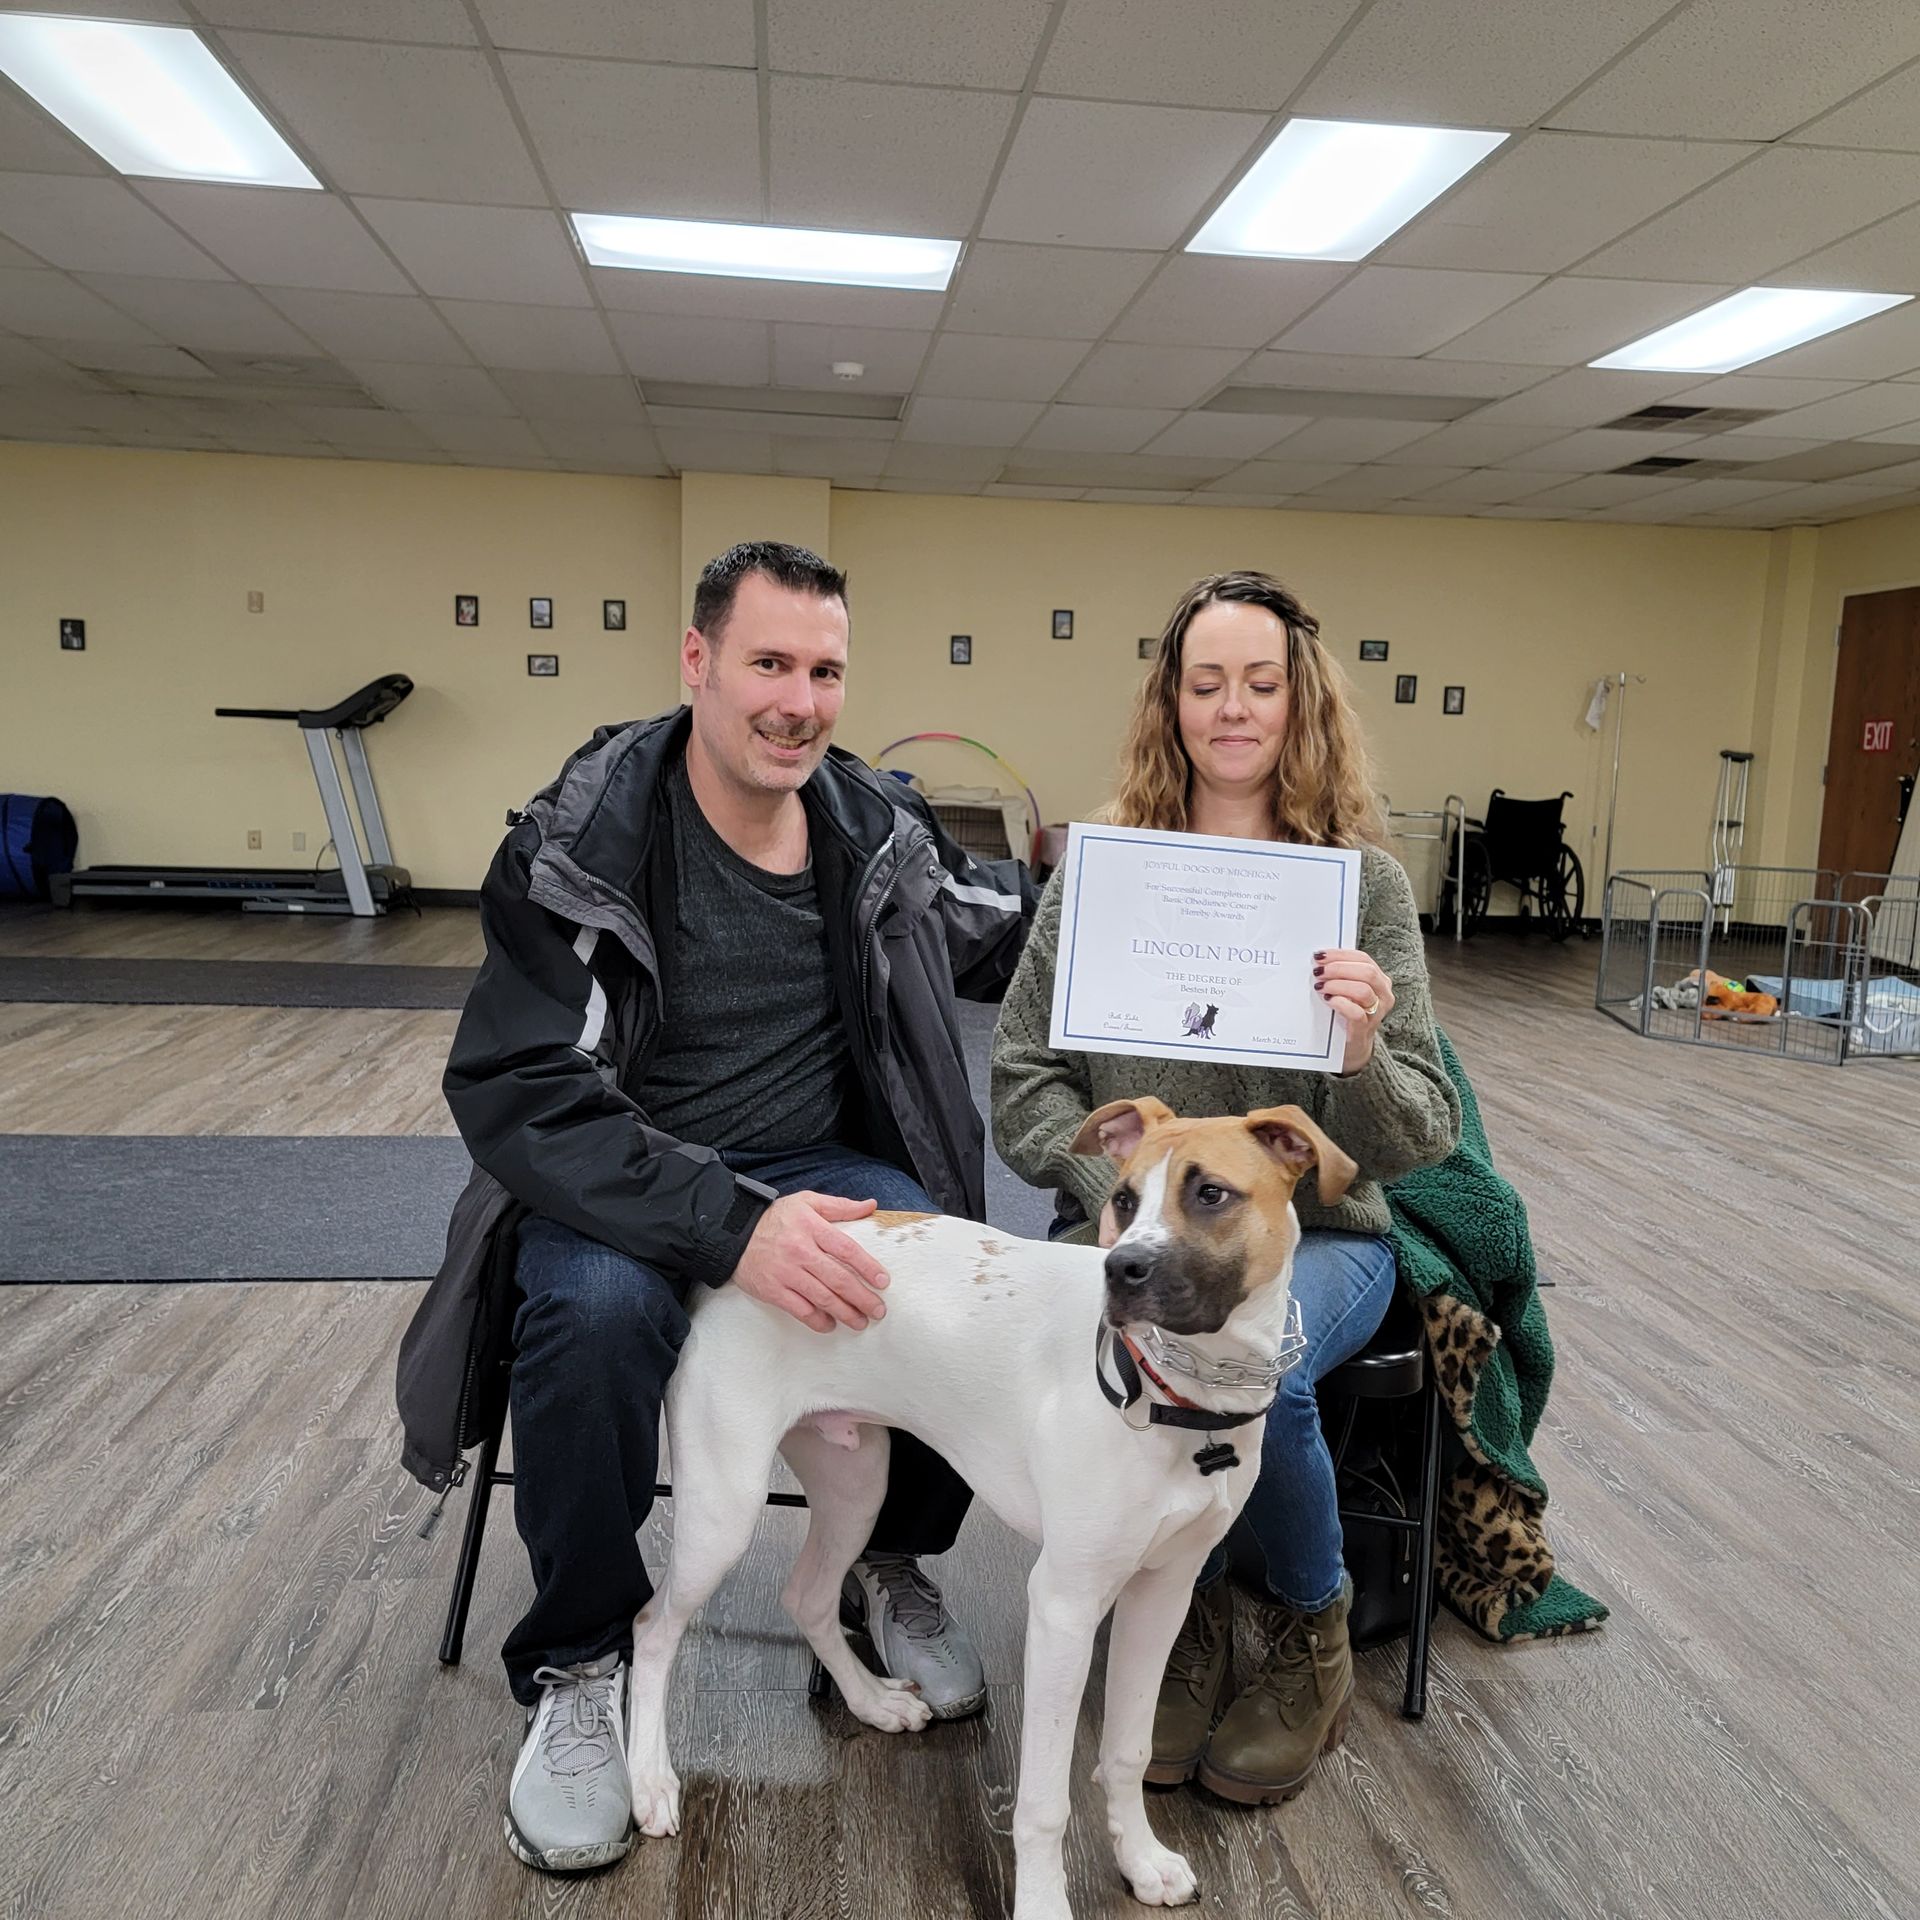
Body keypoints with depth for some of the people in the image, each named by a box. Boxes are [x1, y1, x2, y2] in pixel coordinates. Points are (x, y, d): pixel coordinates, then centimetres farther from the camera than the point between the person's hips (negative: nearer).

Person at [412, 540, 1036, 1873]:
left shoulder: (879, 829, -1)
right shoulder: (581, 841, -14)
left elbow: (1018, 936, 17)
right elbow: (517, 1094, -22)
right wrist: (726, 1222, -37)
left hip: (826, 1166, 3)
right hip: (621, 1179, -3)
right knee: (597, 1308, -36)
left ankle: (895, 1569, 9)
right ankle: (577, 1665, -6)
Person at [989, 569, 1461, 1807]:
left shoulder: (1366, 883, 2)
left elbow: (1418, 1141, -2)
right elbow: (1023, 1080, 2)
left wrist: (1366, 1057, -24)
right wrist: (1122, 1193, -16)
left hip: (1315, 1230, -1)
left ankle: (1313, 1636, 4)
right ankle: (1188, 1610, 4)